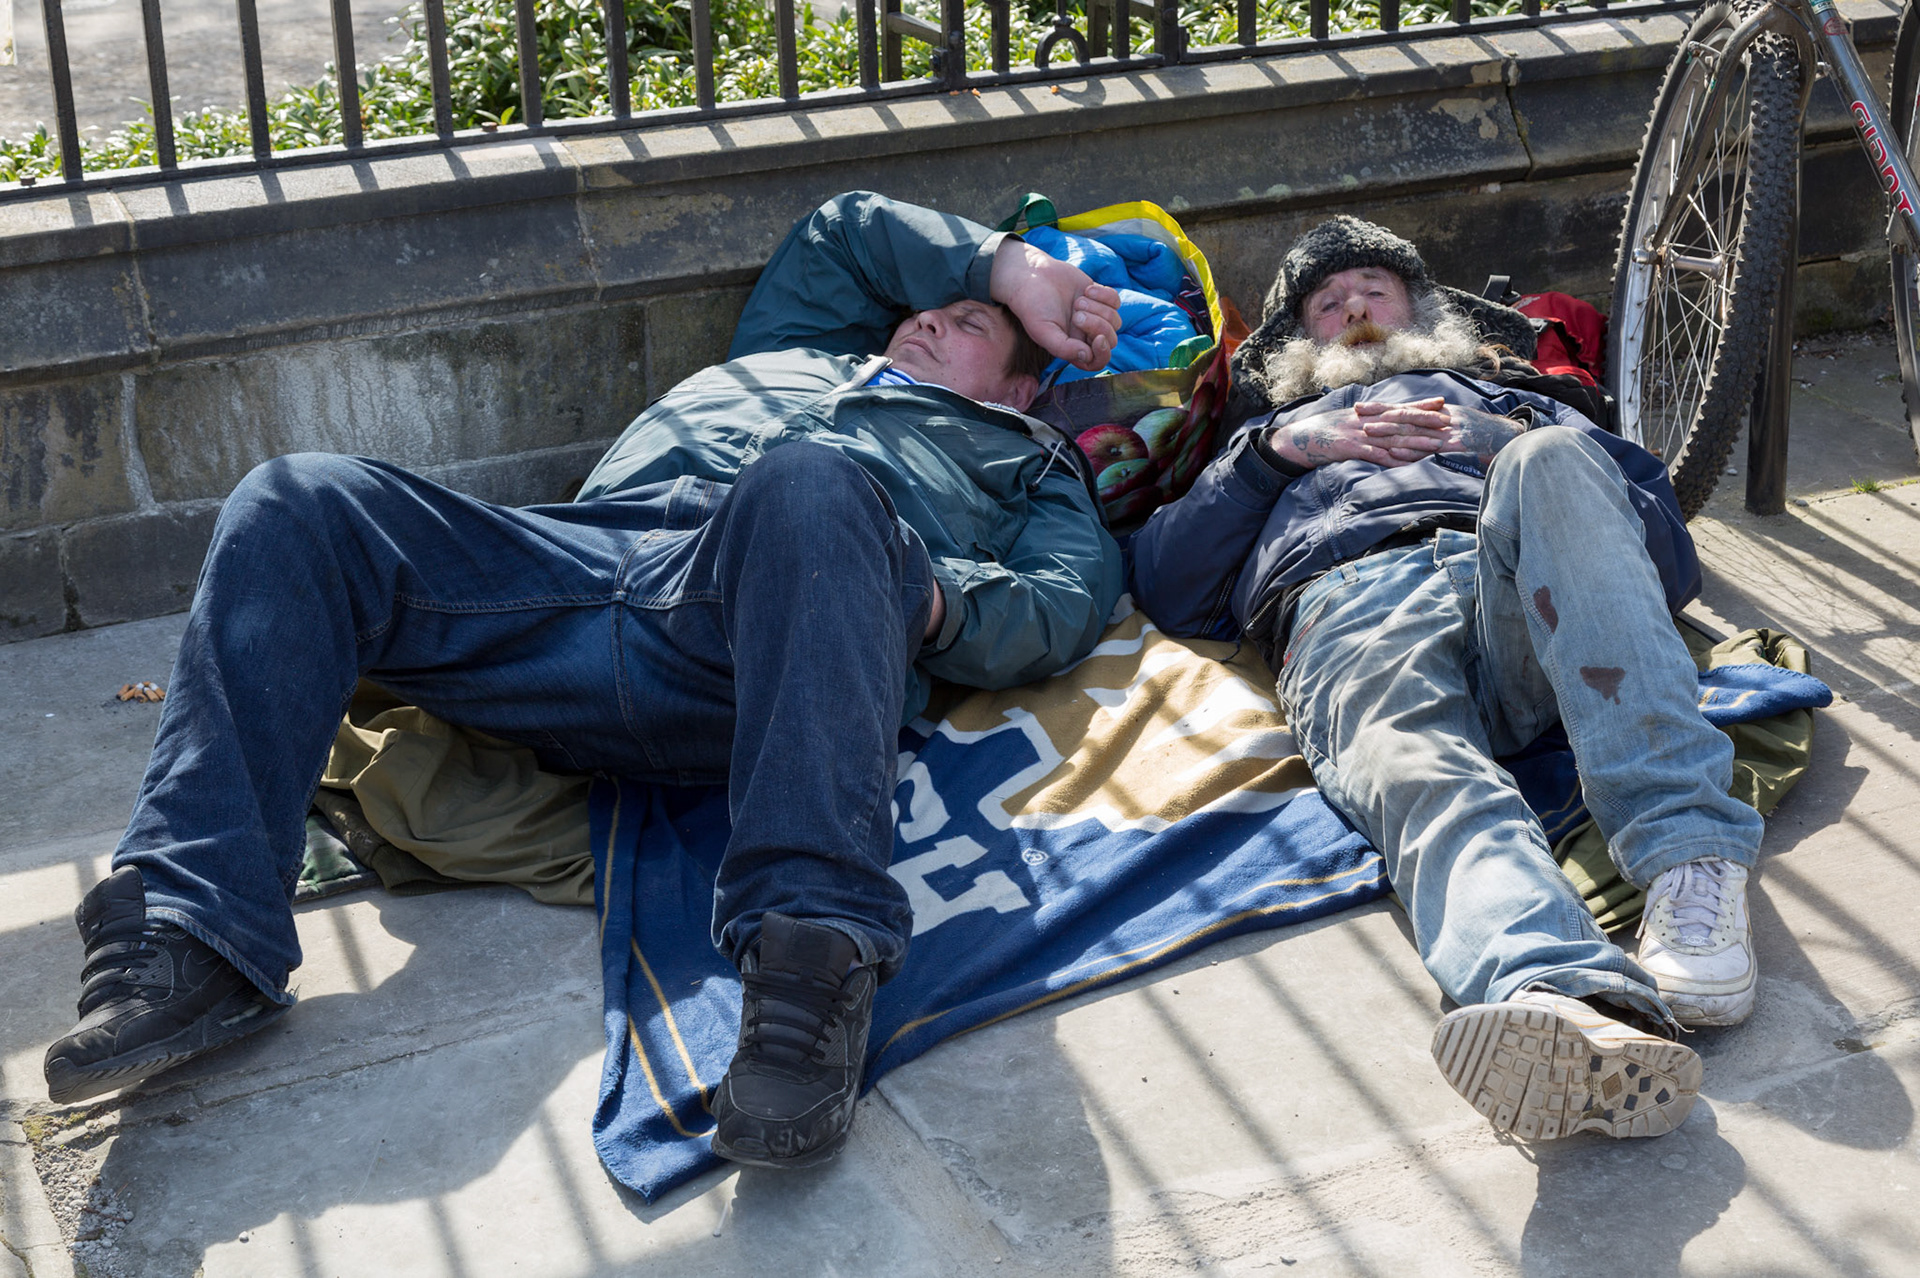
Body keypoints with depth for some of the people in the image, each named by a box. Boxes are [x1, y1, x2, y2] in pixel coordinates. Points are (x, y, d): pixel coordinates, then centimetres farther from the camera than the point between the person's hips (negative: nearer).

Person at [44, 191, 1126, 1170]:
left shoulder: (1018, 455, 32)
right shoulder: (790, 355, 45)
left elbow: (1064, 604, 14)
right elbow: (849, 229, 53)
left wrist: (933, 601, -8)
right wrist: (1013, 261, 44)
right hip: (578, 559, 5)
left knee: (811, 485, -39)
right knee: (294, 507, -16)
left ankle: (814, 954, -50)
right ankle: (197, 940, -28)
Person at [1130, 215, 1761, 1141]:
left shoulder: (1508, 397, 43)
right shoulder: (1277, 434, 45)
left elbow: (1671, 557, 25)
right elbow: (1167, 591, 24)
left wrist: (1520, 444, 12)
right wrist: (1275, 450, 16)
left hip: (1519, 594, 1)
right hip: (1349, 611, -1)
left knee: (1549, 466, -35)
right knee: (1425, 780, -38)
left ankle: (1689, 857, -49)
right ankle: (1576, 1003, -69)